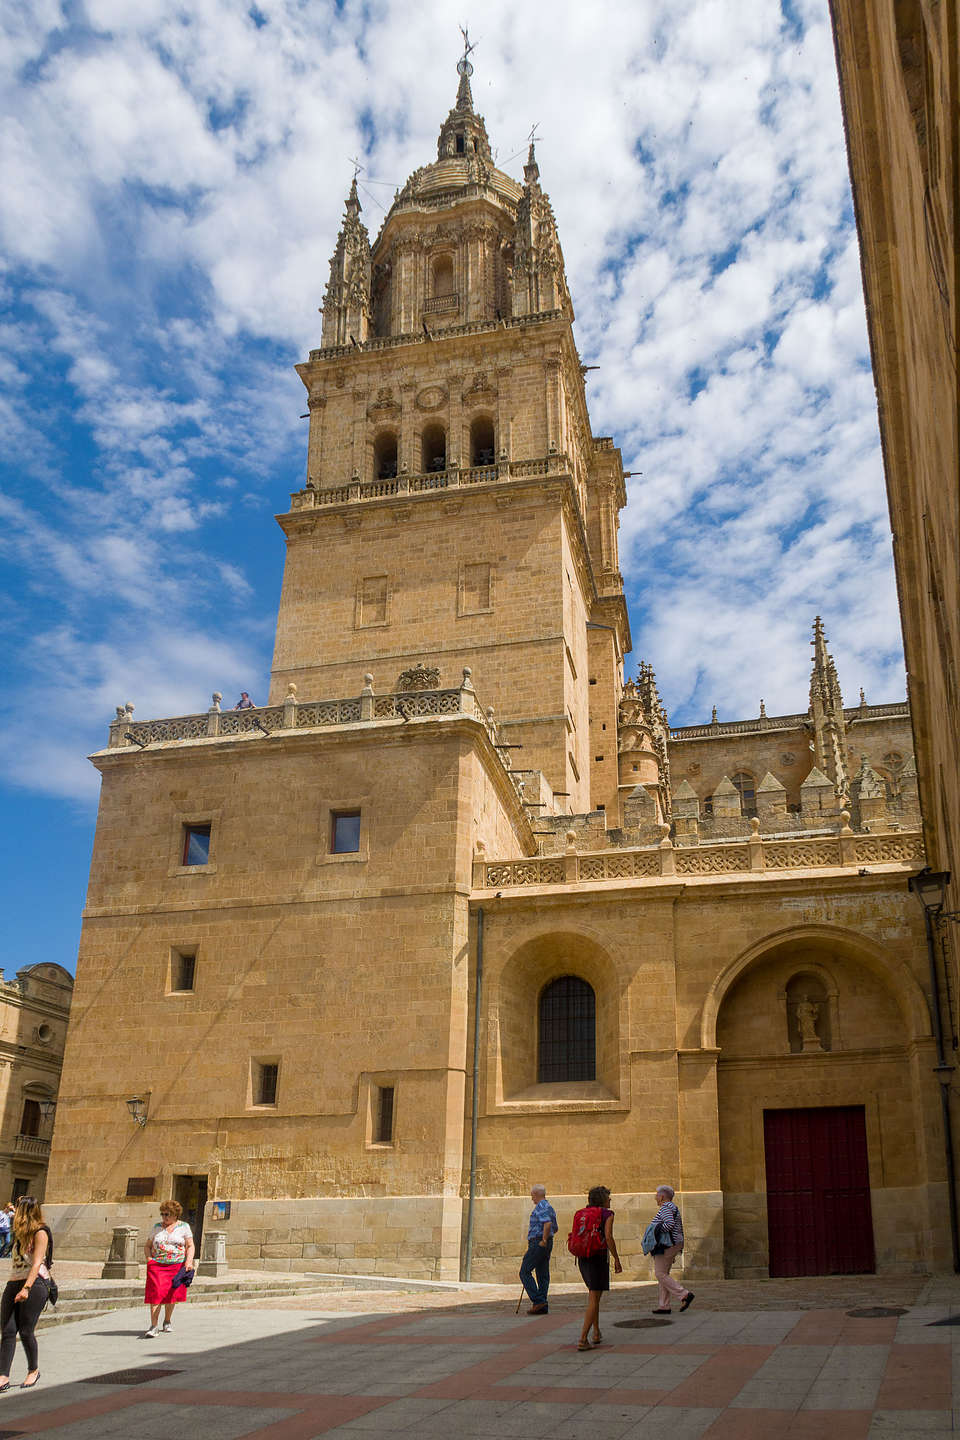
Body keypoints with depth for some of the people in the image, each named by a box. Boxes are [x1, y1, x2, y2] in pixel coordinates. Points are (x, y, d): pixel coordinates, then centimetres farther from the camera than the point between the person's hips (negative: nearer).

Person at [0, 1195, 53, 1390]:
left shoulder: (40, 1233, -5)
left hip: (35, 1284, -7)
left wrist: (26, 1288, -25)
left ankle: (34, 1370, 16)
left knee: (25, 1331, -5)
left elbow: (37, 1263, -15)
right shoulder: (20, 1233, 20)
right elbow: (16, 1262, 18)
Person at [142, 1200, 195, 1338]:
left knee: (171, 1294, 4)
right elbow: (147, 1245, 17)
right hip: (157, 1265, 0)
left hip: (177, 1265, 0)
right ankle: (154, 1326, -14)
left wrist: (189, 1261, -12)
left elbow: (190, 1246, 3)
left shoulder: (184, 1227, 6)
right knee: (156, 1293, -13)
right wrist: (149, 1258, -1)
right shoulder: (157, 1227, 12)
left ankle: (167, 1321, 24)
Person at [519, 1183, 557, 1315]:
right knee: (543, 1275, 9)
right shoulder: (550, 1207, 19)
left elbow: (548, 1223, -28)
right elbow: (555, 1229, 26)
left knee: (525, 1272, -6)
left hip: (538, 1243, -10)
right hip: (547, 1244, 10)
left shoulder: (540, 1207, -12)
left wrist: (543, 1241, -20)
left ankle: (538, 1301, -13)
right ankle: (542, 1306, 8)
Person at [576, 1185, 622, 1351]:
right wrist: (617, 1260, -8)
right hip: (599, 1258, -6)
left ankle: (596, 1333, 25)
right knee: (594, 1299, -4)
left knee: (593, 1293, 23)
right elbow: (608, 1237, -14)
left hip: (583, 1258, 6)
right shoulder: (607, 1214, -4)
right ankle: (583, 1339, -11)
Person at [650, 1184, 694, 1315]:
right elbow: (680, 1230, 20)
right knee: (663, 1274, 11)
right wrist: (678, 1250, 23)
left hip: (666, 1245, -10)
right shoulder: (673, 1208, 17)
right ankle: (664, 1306, 10)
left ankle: (684, 1295, -14)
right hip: (675, 1245, 10)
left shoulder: (665, 1208, -13)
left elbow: (670, 1224, -30)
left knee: (660, 1274, -8)